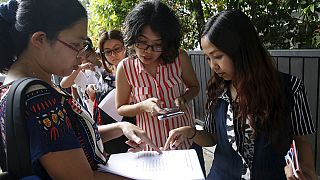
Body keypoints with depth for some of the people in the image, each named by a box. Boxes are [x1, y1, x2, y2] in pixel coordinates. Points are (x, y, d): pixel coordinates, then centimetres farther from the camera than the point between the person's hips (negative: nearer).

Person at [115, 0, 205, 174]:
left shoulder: (179, 58, -15)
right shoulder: (125, 68, -15)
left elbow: (194, 87, 4)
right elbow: (120, 108, -3)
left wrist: (183, 99, -18)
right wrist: (143, 106, -22)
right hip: (151, 146, -1)